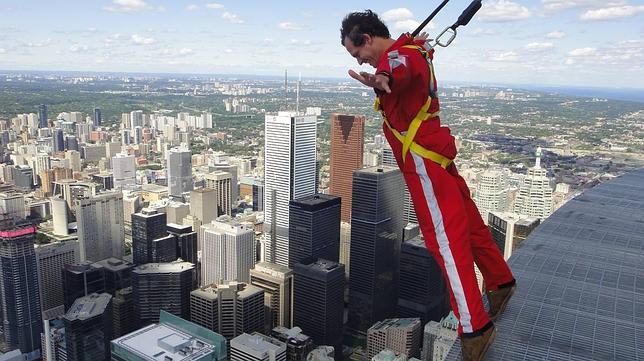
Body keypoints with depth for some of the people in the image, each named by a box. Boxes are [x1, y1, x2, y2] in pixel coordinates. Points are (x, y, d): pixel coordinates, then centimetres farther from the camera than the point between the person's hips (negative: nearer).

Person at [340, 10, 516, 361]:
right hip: (434, 155, 10)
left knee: (447, 238, -9)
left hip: (424, 161, -10)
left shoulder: (400, 54, -17)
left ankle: (475, 326, -4)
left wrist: (382, 77, -65)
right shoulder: (410, 50, 14)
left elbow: (399, 68, -44)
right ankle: (500, 281, 38)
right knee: (467, 220, 20)